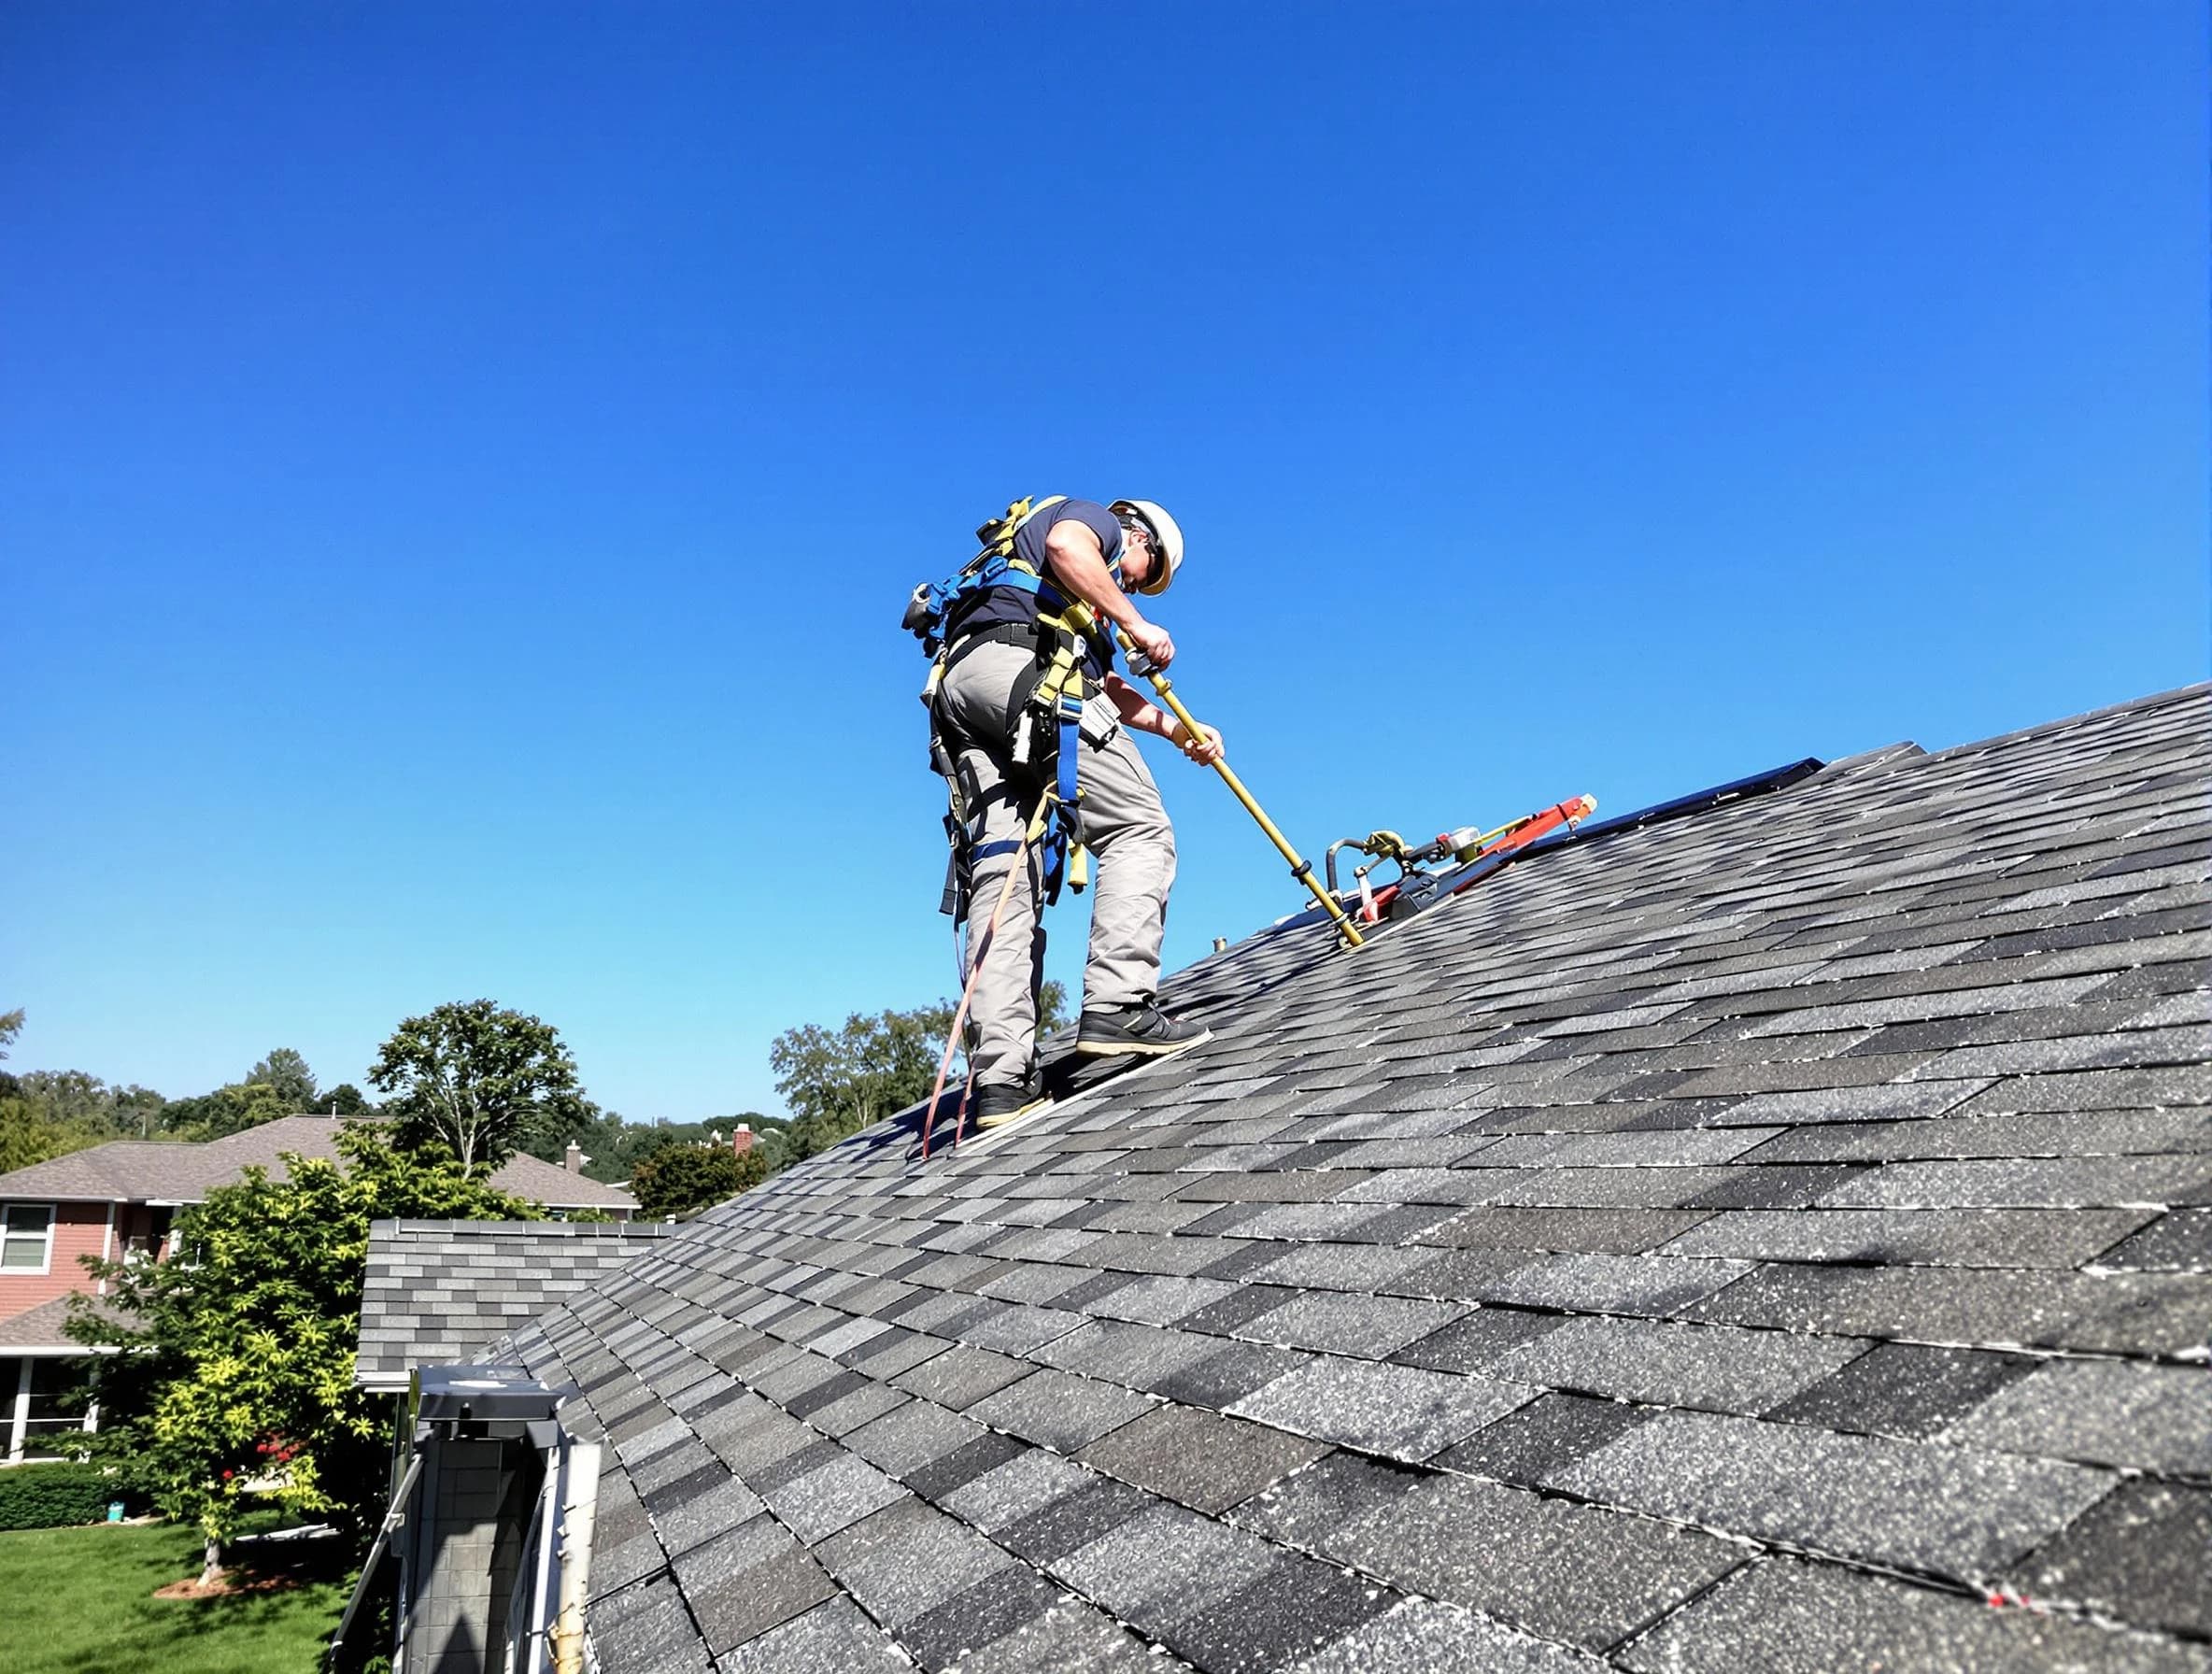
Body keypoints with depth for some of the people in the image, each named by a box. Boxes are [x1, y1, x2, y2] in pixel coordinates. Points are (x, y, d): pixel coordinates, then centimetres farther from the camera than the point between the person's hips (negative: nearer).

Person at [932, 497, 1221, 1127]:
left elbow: (1106, 687, 37)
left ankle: (999, 1081, -12)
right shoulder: (1095, 519, 18)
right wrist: (1138, 625, -4)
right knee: (1139, 828, -5)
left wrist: (1177, 729, 31)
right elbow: (1065, 545, -8)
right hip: (1019, 661, -8)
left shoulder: (1084, 601, 43)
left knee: (1003, 879, -3)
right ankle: (1116, 1006, -19)